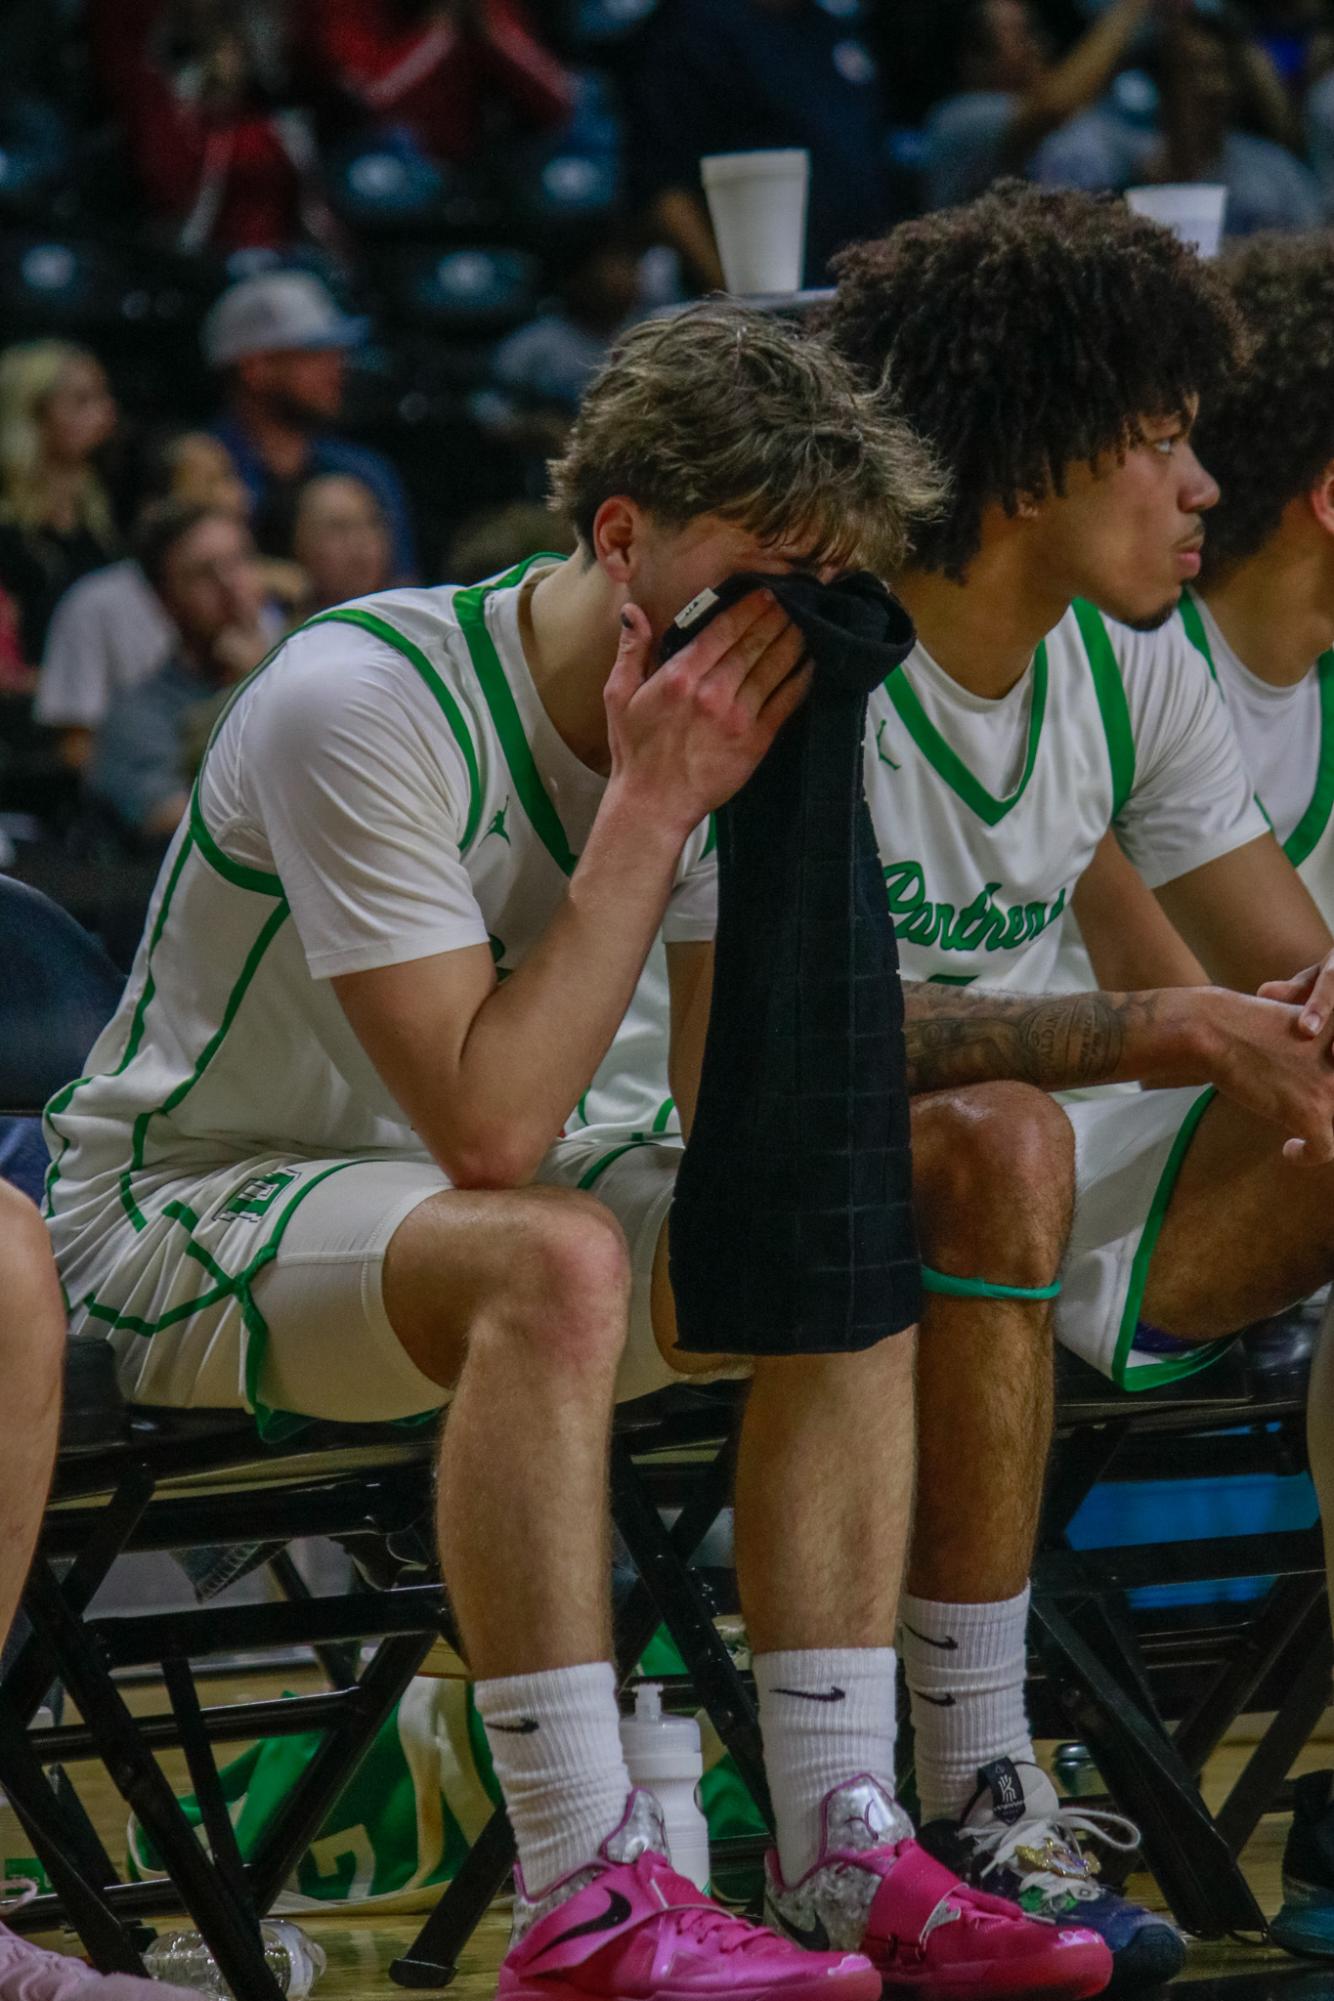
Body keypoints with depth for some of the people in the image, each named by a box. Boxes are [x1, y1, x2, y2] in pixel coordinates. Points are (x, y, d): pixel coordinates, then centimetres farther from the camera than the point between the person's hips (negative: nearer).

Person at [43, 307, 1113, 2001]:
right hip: (175, 1225, -8)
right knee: (553, 1258, -35)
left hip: (433, 1207, 8)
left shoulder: (702, 719, -2)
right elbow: (488, 1126, -31)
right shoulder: (363, 702, -26)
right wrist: (651, 808, -29)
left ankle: (843, 1861, -12)